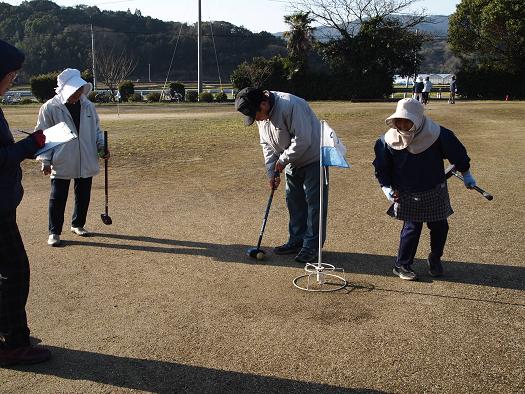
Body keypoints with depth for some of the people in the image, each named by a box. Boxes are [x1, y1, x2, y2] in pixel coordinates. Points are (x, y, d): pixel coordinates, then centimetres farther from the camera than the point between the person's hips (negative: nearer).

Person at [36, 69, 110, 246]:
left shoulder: (88, 106, 4)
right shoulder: (50, 108, -8)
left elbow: (96, 129, 15)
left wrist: (101, 147, -1)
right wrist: (45, 160, -9)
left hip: (86, 162, 4)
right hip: (61, 163, -4)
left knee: (83, 195, 14)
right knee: (58, 198, 1)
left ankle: (78, 224, 33)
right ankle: (54, 232, 13)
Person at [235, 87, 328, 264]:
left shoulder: (291, 105, -30)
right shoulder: (261, 115, -2)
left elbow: (303, 140, -31)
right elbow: (267, 145, 7)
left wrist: (283, 160, -20)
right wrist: (271, 172, -2)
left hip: (313, 159, -8)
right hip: (292, 163, 9)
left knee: (314, 202, -6)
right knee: (294, 202, 12)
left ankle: (311, 246, 0)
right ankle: (296, 241, 23)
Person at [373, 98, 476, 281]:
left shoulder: (437, 135, -16)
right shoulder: (389, 141, -14)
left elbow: (456, 152, 1)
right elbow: (381, 167, 1)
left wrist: (466, 174, 10)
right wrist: (386, 187, -10)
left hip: (436, 192, 2)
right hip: (407, 195, -1)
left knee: (439, 227, 9)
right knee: (412, 228, -5)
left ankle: (435, 259, 34)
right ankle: (402, 265, 11)